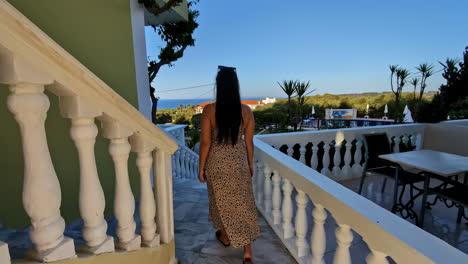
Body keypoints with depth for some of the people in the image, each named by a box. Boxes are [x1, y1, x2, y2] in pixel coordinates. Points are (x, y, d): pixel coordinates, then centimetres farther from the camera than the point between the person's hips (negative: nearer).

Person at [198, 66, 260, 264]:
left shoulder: (209, 110, -14)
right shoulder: (246, 110, -7)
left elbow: (205, 142, -12)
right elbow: (249, 141, -2)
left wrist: (201, 168, -1)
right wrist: (250, 164, 11)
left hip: (217, 163, -1)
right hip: (239, 163, 1)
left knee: (222, 201, 21)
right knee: (243, 204, 12)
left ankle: (225, 237, 44)